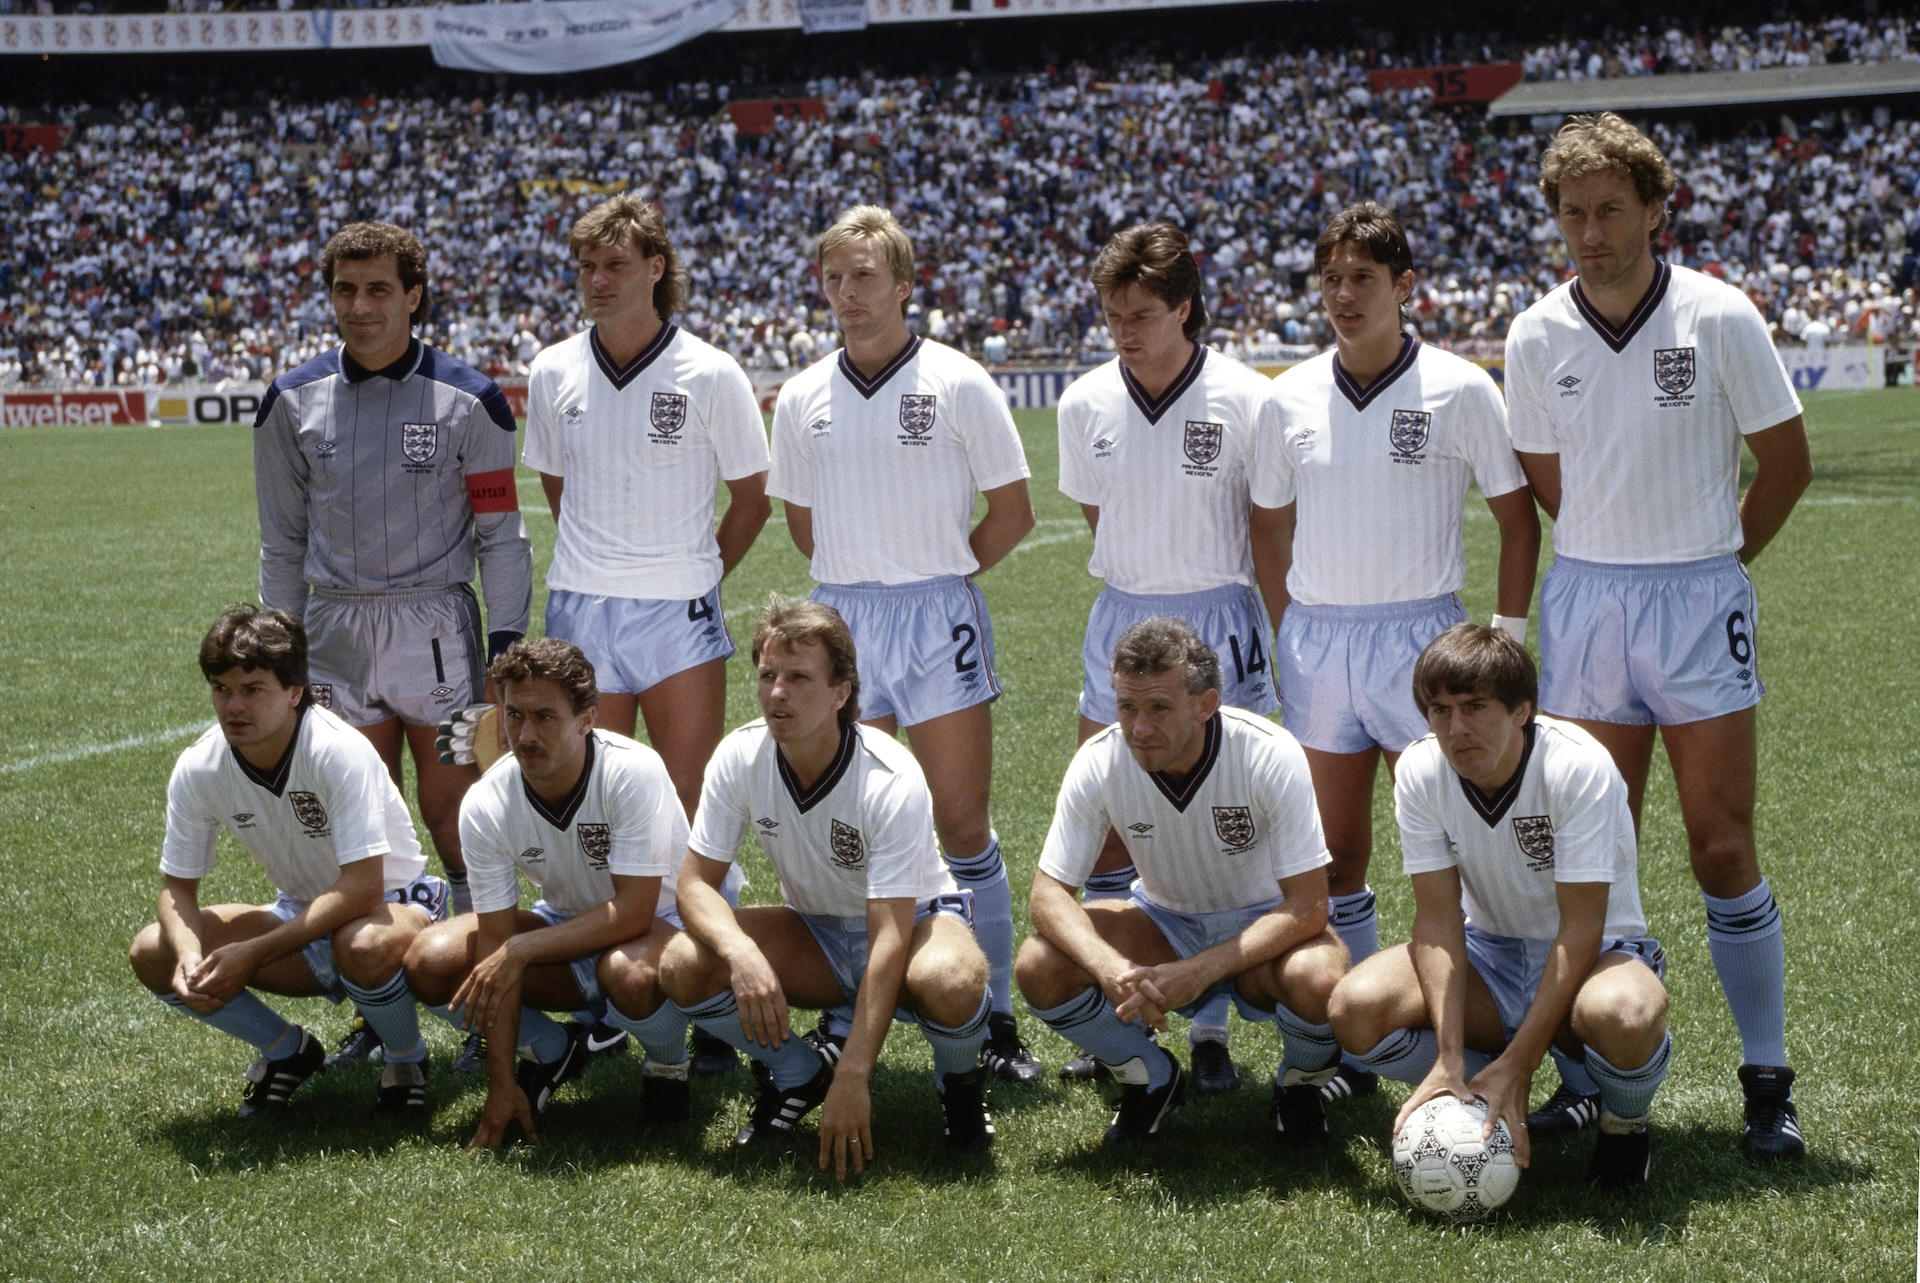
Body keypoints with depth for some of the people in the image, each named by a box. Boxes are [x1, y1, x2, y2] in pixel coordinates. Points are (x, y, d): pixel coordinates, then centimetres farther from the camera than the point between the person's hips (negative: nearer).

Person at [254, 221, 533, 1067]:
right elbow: (284, 541, 13)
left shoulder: (467, 401, -3)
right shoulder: (294, 403, 6)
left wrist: (505, 646, -7)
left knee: (455, 817, -4)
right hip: (335, 631, 3)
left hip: (437, 631, -3)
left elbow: (500, 533, 0)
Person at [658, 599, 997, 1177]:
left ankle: (960, 1080, -3)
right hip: (815, 931, 4)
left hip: (913, 919, -4)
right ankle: (797, 1076, 4)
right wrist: (741, 953, -36)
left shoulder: (892, 780, -30)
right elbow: (697, 882, -13)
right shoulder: (739, 758, -17)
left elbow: (889, 939, -34)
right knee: (683, 967, -23)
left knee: (949, 982, -40)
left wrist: (853, 1078, -40)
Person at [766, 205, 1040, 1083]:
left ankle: (994, 1018, 6)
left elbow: (1013, 514, 1)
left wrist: (931, 577, 5)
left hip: (938, 621, -3)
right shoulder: (802, 399, 7)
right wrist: (866, 577, 12)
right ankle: (846, 1019, 15)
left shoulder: (958, 385, -4)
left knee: (963, 831, -2)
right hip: (838, 618, 3)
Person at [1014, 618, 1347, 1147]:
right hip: (1164, 923, 3)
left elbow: (1307, 907, -26)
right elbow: (1050, 892, -16)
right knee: (1040, 966, -23)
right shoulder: (1099, 762, -20)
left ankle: (1299, 1084, 1)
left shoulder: (1270, 755, -27)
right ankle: (1150, 1079, 5)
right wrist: (1114, 971, -37)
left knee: (1318, 979, -36)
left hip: (1263, 927, -2)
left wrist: (1197, 973, -37)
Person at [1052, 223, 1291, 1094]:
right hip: (1119, 617, 4)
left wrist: (1293, 648, -2)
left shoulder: (1246, 401, -9)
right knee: (1103, 829, 5)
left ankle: (1209, 1030, 10)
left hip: (1218, 624, -4)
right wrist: (1140, 582, 13)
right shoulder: (1085, 405, 1)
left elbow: (1269, 538, -3)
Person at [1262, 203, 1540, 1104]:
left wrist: (1506, 637, -2)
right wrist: (1288, 633, 10)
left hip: (1421, 634, -4)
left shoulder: (1459, 390, -4)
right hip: (1316, 638, 4)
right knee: (1336, 852, 7)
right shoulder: (1292, 396, 6)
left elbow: (1518, 516, 2)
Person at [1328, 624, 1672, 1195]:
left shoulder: (1579, 768, -25)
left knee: (1624, 1015, -40)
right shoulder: (1419, 772, -13)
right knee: (1357, 1006, -24)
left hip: (1597, 953, -4)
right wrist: (1449, 1058, -25)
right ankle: (1482, 1104, 4)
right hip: (1490, 953, 4)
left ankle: (1624, 1123, -4)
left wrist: (1516, 1065, -29)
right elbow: (1438, 918, -13)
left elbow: (1580, 928, -25)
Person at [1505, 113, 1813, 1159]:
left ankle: (1768, 1081, 7)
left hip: (1700, 601, -3)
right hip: (1584, 600, 3)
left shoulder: (1719, 318, -7)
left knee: (1723, 850, -3)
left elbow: (1787, 462, 2)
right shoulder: (1536, 338, 1)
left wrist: (1712, 559, 10)